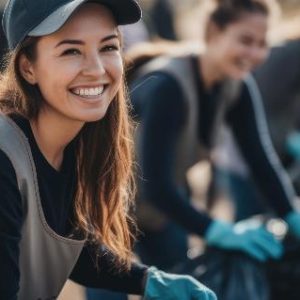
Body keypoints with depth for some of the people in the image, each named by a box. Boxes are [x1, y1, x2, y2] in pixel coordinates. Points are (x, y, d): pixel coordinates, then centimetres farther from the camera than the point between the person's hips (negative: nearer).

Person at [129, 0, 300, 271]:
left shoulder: (238, 88, -10)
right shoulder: (167, 86, -33)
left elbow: (262, 160, -11)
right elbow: (156, 185, -38)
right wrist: (219, 231, -44)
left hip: (167, 203, 8)